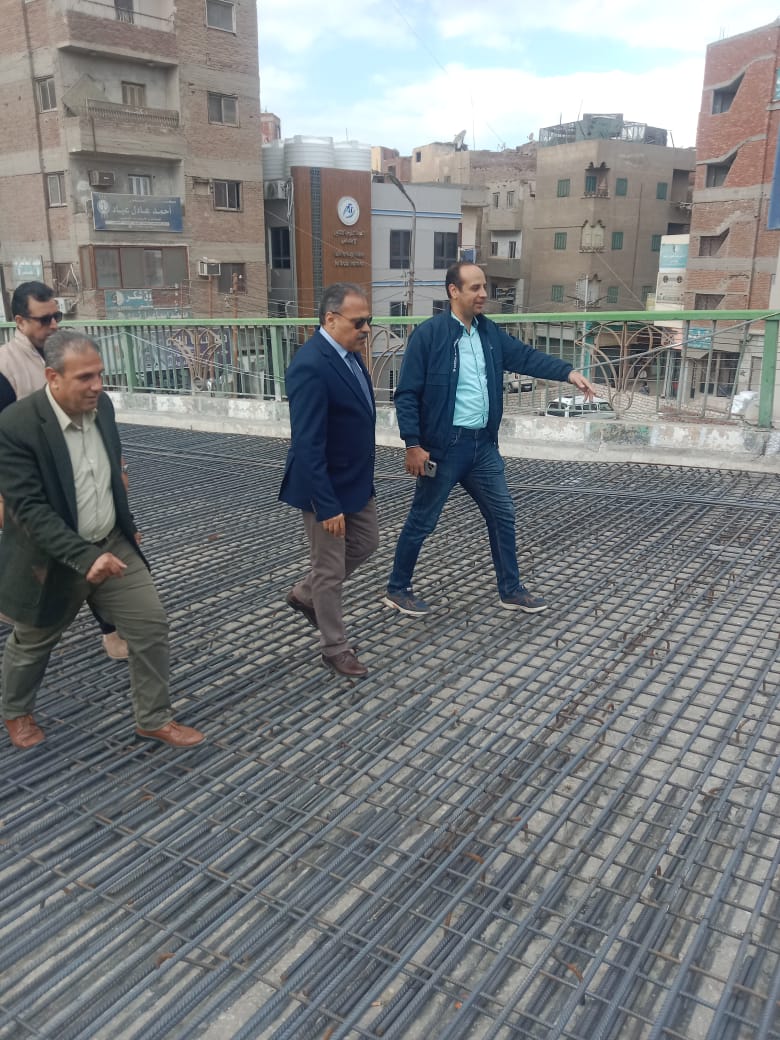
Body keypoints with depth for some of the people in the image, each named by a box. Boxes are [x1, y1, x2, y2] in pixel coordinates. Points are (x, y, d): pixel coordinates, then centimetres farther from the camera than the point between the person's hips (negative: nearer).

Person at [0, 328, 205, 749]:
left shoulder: (101, 406, -5)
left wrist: (128, 524, 18)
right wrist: (85, 558, -35)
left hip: (112, 543, 5)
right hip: (51, 558, -5)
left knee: (152, 624, 2)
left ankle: (153, 719, 20)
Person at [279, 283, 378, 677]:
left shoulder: (348, 353, 2)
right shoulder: (310, 366, -27)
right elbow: (308, 445, -28)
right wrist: (327, 506, -27)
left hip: (357, 478, 9)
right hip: (326, 485, -9)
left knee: (366, 542, 23)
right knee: (330, 569, 6)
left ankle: (305, 594, 42)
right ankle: (335, 648, 25)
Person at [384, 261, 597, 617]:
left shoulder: (489, 332, 9)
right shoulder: (428, 334, -12)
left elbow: (525, 356, 10)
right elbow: (406, 394, -13)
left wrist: (568, 373, -4)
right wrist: (413, 445, -17)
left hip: (483, 443, 7)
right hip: (444, 445, -7)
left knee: (502, 515, 13)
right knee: (422, 521, 4)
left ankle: (511, 590, 27)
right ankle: (397, 590, 22)